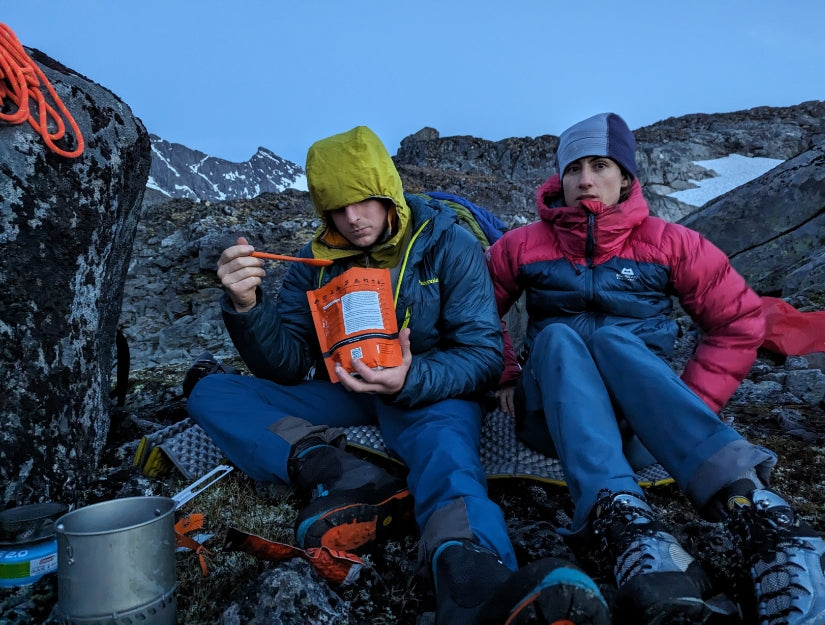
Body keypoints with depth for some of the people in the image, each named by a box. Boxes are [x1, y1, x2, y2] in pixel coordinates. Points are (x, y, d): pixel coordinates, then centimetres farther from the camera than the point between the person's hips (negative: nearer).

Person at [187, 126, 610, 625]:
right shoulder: (317, 260, 2)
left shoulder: (448, 244, -9)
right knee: (211, 394, -12)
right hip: (346, 392, 5)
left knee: (443, 439, -40)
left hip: (432, 391, -4)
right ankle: (347, 478, -34)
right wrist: (247, 307, -21)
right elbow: (285, 366, -1)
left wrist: (410, 379, -35)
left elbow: (483, 355, -15)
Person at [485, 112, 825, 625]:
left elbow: (739, 320, 7)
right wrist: (505, 376, 0)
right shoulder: (524, 246, 8)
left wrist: (695, 401, -2)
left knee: (610, 336, -31)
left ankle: (750, 506, -52)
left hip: (644, 425, 0)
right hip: (554, 412, 1)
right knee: (557, 334, -30)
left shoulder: (668, 243, 6)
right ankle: (625, 523, -54)